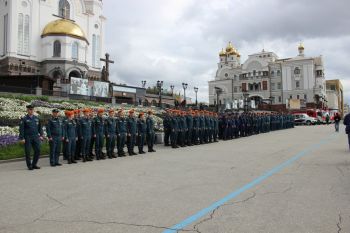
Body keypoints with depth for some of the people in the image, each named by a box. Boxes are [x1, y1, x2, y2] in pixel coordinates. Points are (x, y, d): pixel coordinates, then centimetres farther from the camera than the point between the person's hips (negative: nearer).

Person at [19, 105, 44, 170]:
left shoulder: (36, 118, 10)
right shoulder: (24, 119, -3)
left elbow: (40, 127, 14)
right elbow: (21, 129, -6)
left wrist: (41, 135, 5)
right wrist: (22, 138, -11)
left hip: (36, 137, 4)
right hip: (27, 138, -4)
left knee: (38, 151, 1)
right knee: (28, 152, 2)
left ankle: (34, 164, 16)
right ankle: (29, 166, 13)